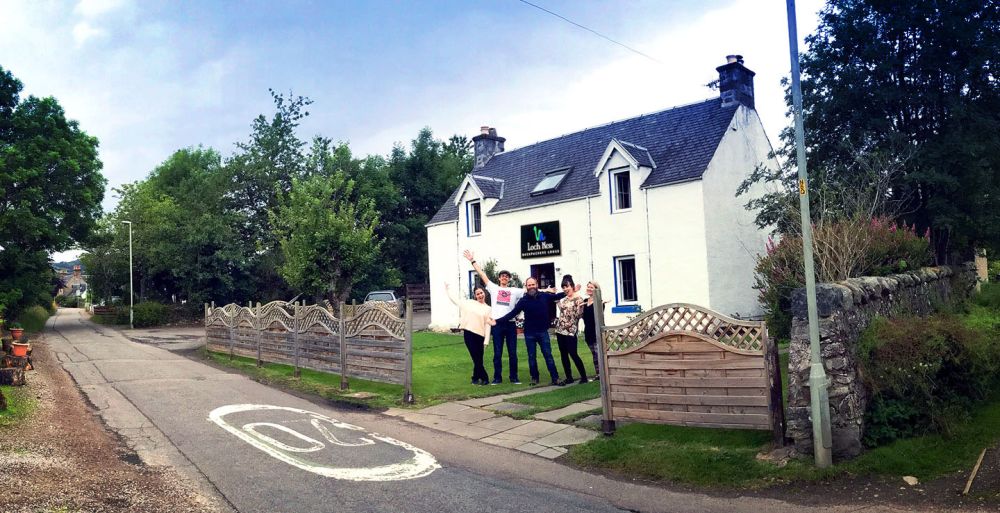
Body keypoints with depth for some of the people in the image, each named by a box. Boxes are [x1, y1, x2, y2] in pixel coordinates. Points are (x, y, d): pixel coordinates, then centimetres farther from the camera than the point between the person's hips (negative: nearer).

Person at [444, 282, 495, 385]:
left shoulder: (487, 309, 8)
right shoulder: (469, 303, 9)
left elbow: (488, 325, 4)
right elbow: (455, 299, 16)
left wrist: (486, 341, -2)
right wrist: (448, 289, 20)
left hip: (480, 335, 1)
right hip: (469, 333, -1)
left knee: (478, 359, 5)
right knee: (476, 358, -5)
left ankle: (475, 378, 22)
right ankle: (484, 378, 6)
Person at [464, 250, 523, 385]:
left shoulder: (515, 291, 11)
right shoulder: (493, 288, 11)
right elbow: (482, 274, 10)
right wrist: (473, 261, 8)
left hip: (510, 324, 0)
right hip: (497, 324, 0)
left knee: (512, 353, 5)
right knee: (497, 353, 4)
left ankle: (513, 377, 14)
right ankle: (497, 377, 12)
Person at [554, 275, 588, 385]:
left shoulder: (578, 299, -8)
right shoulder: (563, 299, 13)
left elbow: (578, 314, -12)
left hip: (570, 331, -7)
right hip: (560, 330, 7)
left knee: (573, 354, -6)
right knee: (563, 355, 9)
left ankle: (584, 376, 7)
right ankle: (569, 377, 18)